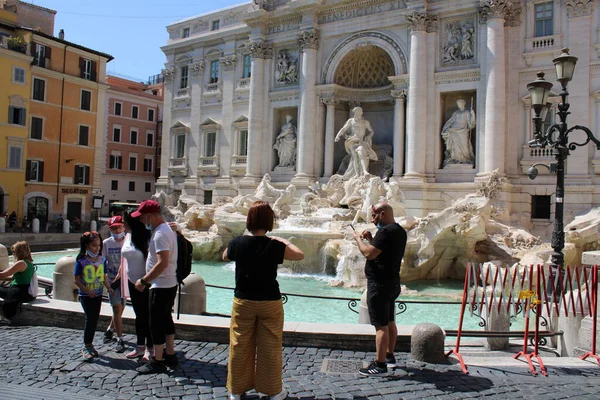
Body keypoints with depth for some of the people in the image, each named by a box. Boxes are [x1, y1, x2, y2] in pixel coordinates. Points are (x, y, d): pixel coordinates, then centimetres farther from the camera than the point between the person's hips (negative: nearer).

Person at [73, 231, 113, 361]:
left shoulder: (102, 259, 2)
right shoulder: (81, 261, -11)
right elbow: (77, 280, -9)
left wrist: (108, 288, -8)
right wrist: (88, 291, -18)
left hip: (98, 295, 5)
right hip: (85, 296, -5)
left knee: (94, 320, 10)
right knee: (90, 319, -8)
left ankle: (89, 344, 24)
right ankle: (86, 347, 4)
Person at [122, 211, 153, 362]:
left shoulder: (146, 236, -15)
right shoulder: (127, 238, 6)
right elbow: (124, 260, 13)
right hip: (132, 282, 6)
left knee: (147, 315, 3)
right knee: (139, 315, 15)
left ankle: (150, 348, 14)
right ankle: (140, 346, 27)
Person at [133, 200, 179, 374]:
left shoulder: (160, 234, -21)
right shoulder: (166, 229, 12)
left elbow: (162, 263, -29)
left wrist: (144, 281, -22)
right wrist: (147, 280, 20)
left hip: (161, 286, -10)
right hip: (169, 284, 10)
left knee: (156, 323, -1)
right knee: (166, 320, 18)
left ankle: (157, 362, 9)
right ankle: (170, 355, 28)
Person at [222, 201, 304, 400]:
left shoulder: (238, 243, -10)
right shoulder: (275, 246, -14)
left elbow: (224, 257, 12)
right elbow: (300, 255, 1)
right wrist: (283, 241, 12)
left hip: (243, 302, 1)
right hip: (270, 302, -1)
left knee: (240, 346, 13)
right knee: (270, 347, 11)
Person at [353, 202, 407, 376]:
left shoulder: (385, 231, -20)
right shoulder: (400, 231, 11)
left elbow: (369, 254, -25)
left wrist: (358, 239, -9)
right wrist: (371, 240, 8)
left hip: (380, 283, -10)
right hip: (392, 282, 10)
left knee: (381, 325, -5)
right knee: (389, 322, 19)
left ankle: (380, 364, 2)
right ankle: (390, 356, 32)